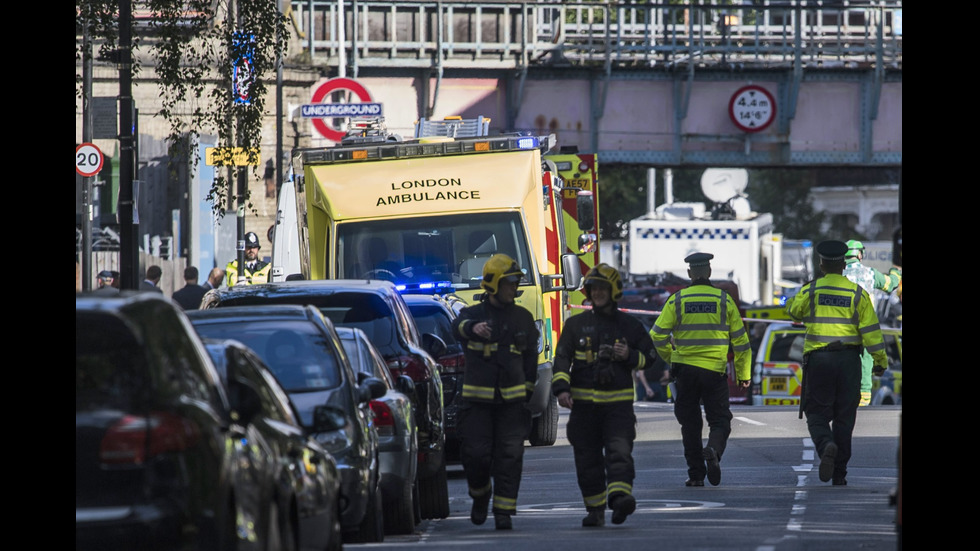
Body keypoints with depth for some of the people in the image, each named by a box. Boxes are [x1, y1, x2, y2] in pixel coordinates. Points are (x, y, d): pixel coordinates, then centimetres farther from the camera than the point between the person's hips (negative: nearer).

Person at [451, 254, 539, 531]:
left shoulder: (523, 318, 10)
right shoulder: (473, 313, -1)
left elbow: (530, 356, 19)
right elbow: (459, 327, -27)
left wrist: (528, 392, 14)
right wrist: (473, 328, -51)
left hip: (511, 400, 2)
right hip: (477, 399, -2)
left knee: (509, 456, -5)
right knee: (476, 454, -4)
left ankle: (503, 511, -1)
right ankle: (481, 495, 25)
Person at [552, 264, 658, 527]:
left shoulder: (629, 325, 8)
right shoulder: (576, 324, 8)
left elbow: (650, 355, 14)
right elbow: (562, 358, 2)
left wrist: (629, 356, -8)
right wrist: (561, 388, -14)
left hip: (618, 403, -1)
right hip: (583, 404, 2)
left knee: (620, 451, -18)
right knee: (587, 458, 3)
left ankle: (620, 497, -33)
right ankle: (595, 509, 12)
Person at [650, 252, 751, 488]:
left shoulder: (677, 300, -1)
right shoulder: (724, 300, 0)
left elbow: (658, 334, -3)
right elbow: (740, 339, 2)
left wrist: (670, 358, 15)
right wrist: (744, 373, 10)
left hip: (685, 370, 1)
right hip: (715, 371, -1)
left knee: (690, 424, 11)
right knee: (720, 421, 7)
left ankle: (696, 474, 9)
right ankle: (714, 450, -24)